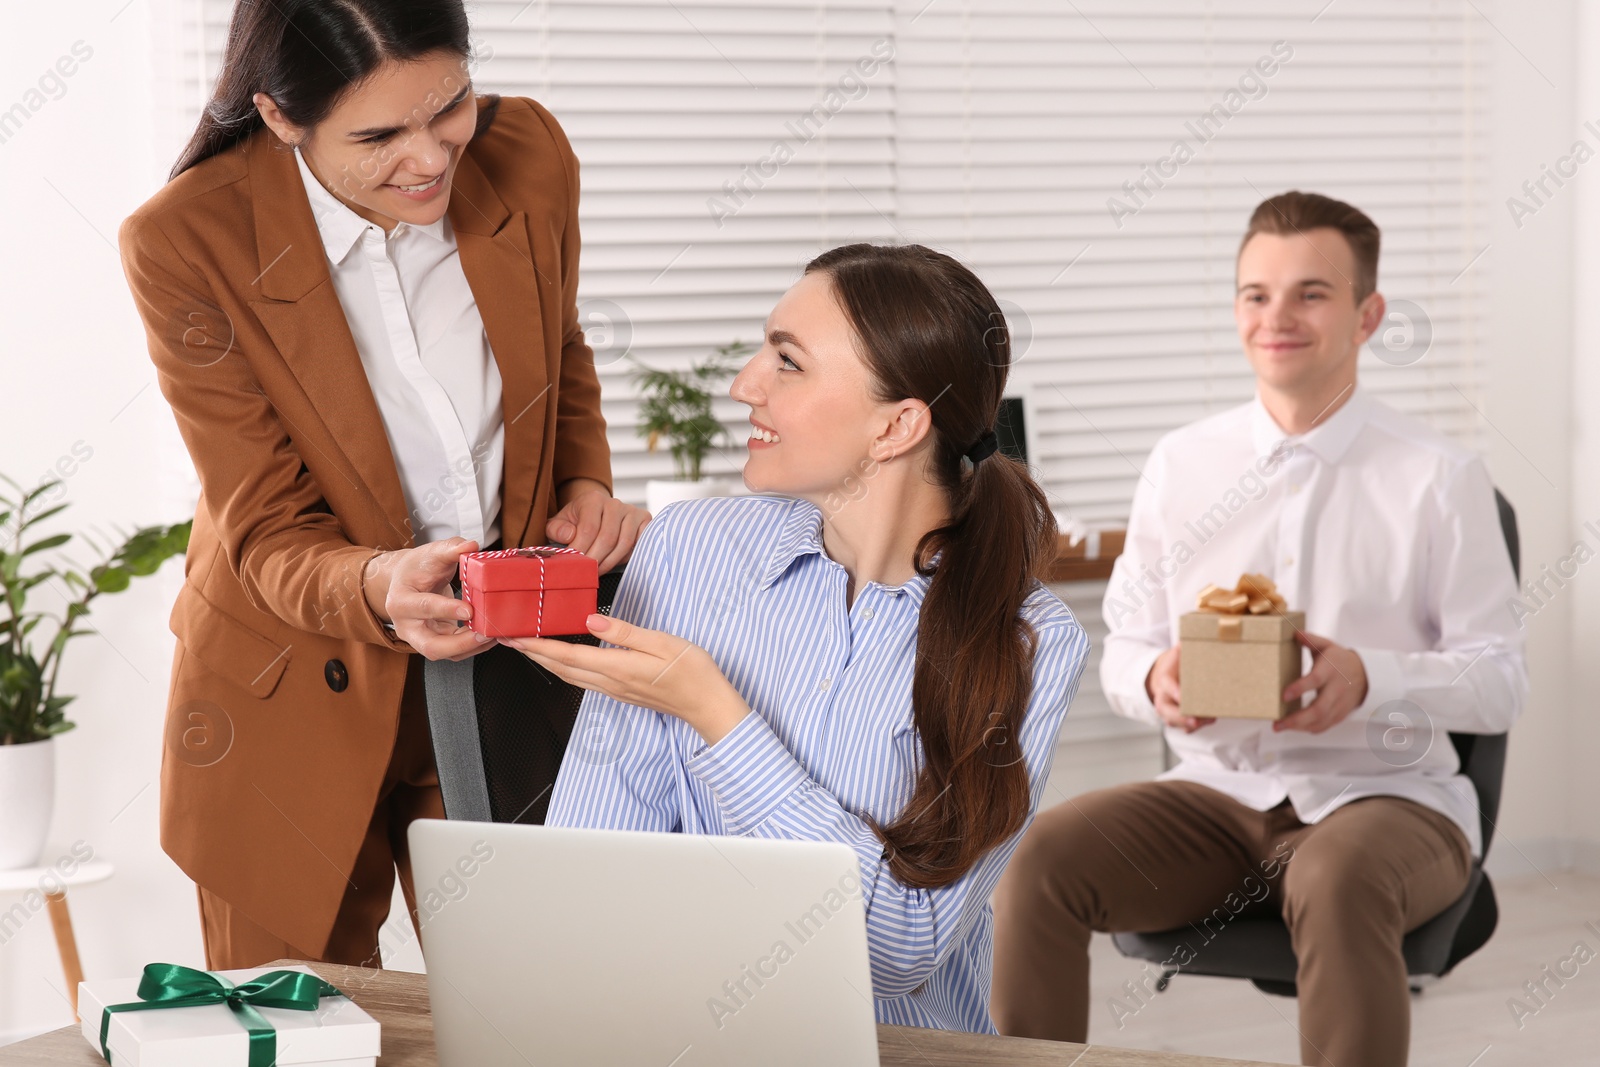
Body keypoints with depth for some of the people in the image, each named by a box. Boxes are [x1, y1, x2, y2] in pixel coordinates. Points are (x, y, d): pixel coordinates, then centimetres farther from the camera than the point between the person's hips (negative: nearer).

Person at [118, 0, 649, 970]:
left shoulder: (528, 155, -10)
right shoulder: (187, 244, -21)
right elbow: (267, 533, -16)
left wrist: (586, 487, -8)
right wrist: (380, 590, -37)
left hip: (506, 671, 3)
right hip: (301, 707, -2)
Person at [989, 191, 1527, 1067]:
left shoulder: (1440, 478, -1)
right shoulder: (1181, 464, 8)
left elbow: (1501, 680, -1)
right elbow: (1124, 645, 13)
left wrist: (1370, 679, -20)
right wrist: (1154, 680, -12)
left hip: (1383, 795, -3)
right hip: (1218, 792, 3)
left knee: (1337, 882, -39)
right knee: (1044, 856, -25)